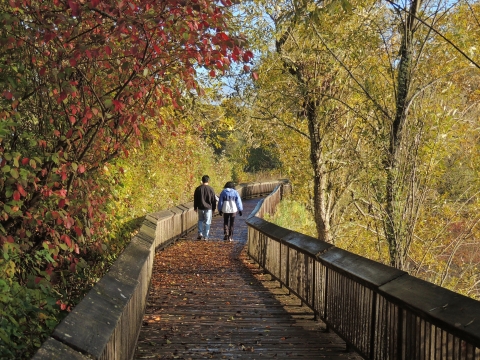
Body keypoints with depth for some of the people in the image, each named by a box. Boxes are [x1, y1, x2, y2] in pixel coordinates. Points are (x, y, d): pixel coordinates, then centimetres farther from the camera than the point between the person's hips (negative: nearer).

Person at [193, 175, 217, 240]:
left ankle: (200, 234, 7)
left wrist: (195, 208, 15)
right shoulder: (210, 189, -6)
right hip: (208, 208, -2)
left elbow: (195, 199, 5)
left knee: (200, 221, 19)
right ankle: (205, 236, 4)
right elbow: (214, 200, -1)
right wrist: (213, 208, 10)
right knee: (207, 222, 5)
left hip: (200, 208, 2)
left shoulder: (198, 188, -1)